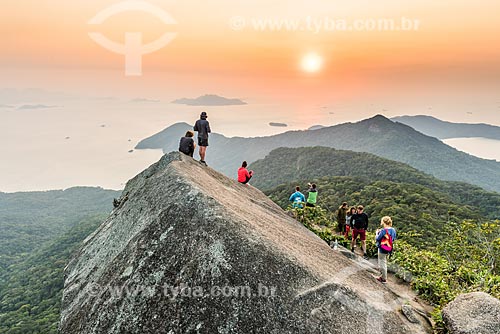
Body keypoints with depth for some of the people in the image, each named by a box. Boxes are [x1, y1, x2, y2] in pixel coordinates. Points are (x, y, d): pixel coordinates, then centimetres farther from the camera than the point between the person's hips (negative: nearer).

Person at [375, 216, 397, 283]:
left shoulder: (383, 231, -23)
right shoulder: (393, 230, -2)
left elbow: (377, 239, -16)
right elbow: (393, 239, 11)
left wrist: (377, 233, 4)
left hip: (382, 249, -7)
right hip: (389, 249, 7)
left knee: (382, 263, 6)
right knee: (384, 262, 25)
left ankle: (384, 279, 15)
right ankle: (383, 276, 40)